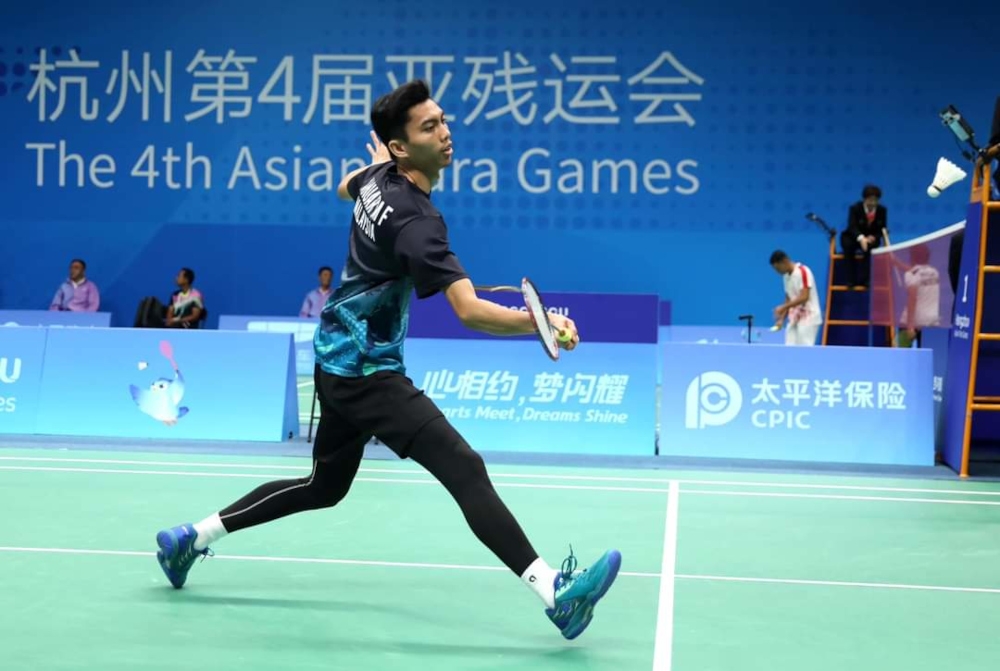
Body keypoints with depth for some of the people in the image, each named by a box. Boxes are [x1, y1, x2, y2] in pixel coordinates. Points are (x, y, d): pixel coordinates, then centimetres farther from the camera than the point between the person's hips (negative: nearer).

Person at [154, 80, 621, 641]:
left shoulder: (378, 179, 2)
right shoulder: (416, 219, -25)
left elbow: (345, 188, 29)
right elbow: (469, 311, -36)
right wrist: (539, 323, -47)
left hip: (339, 361, 10)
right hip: (367, 371, -10)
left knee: (324, 487, 24)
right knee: (466, 469, -20)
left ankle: (194, 536, 32)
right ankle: (554, 592, -29)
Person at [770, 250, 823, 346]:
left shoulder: (802, 272, -14)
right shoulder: (786, 276, 12)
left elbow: (804, 297, -22)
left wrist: (783, 307, -24)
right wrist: (782, 318, 7)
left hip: (808, 318, -8)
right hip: (794, 319, 8)